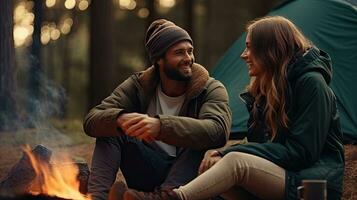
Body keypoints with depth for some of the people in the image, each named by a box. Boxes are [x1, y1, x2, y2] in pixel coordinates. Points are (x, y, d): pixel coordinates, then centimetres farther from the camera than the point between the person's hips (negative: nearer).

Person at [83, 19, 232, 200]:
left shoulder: (212, 90, -7)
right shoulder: (138, 85, 1)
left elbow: (217, 131, -30)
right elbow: (91, 121, -12)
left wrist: (160, 126, -45)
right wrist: (120, 119, -37)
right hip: (149, 174, 2)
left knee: (199, 142, -31)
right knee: (110, 128, -16)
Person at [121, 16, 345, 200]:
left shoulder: (311, 83, -11)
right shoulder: (266, 86, 15)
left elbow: (301, 151, -16)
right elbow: (259, 144, 14)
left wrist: (233, 152, -17)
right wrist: (224, 153, -8)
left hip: (316, 180, -8)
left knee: (236, 162, -31)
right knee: (212, 162, -18)